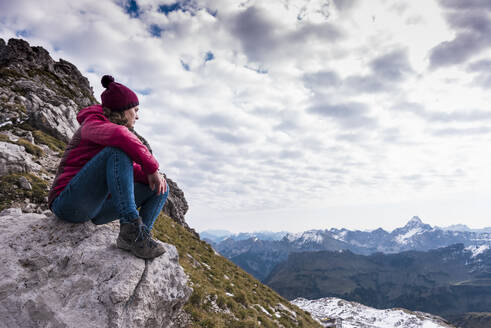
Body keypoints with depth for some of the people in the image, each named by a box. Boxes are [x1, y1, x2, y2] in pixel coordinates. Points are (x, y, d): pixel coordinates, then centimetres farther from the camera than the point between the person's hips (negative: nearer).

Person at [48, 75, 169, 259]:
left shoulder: (117, 128, 15)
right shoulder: (92, 123, -9)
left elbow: (129, 168, 8)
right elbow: (120, 136, -34)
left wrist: (152, 174, -12)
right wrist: (152, 167, -26)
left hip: (96, 208, 8)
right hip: (69, 205, -8)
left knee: (160, 187, 0)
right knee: (117, 151, -30)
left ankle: (136, 238, -20)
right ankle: (131, 228, -39)